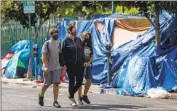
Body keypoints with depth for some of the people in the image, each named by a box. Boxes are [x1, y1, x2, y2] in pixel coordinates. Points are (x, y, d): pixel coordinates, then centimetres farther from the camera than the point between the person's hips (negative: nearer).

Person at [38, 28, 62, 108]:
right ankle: (41, 96, 34)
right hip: (48, 68, -4)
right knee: (47, 84, 5)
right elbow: (43, 56, -11)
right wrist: (45, 66, -21)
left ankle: (55, 101, -7)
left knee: (56, 83, -7)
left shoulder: (58, 44, 10)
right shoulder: (47, 44, -6)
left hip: (57, 67, 4)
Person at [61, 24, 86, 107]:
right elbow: (63, 53, -5)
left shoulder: (79, 40, 10)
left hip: (79, 64, 4)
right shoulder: (66, 41, -4)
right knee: (71, 81, 2)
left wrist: (84, 61, 6)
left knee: (80, 81, 0)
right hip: (70, 65, -4)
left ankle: (71, 94, 23)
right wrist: (64, 64, -10)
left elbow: (82, 51, 14)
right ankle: (72, 99, 14)